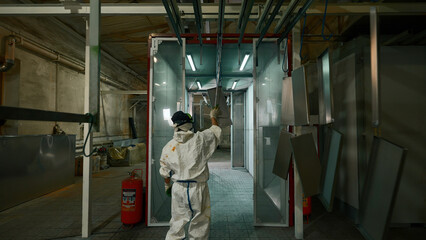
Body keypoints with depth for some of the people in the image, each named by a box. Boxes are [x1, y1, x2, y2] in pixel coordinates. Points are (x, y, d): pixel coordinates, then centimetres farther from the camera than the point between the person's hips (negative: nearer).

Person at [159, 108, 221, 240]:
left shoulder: (168, 147, -1)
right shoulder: (200, 139, -11)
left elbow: (165, 172, 8)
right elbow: (216, 131, 8)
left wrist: (167, 185, 26)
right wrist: (213, 117, 25)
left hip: (178, 188, 3)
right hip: (197, 188, -3)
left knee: (177, 221, 18)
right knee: (199, 224, 12)